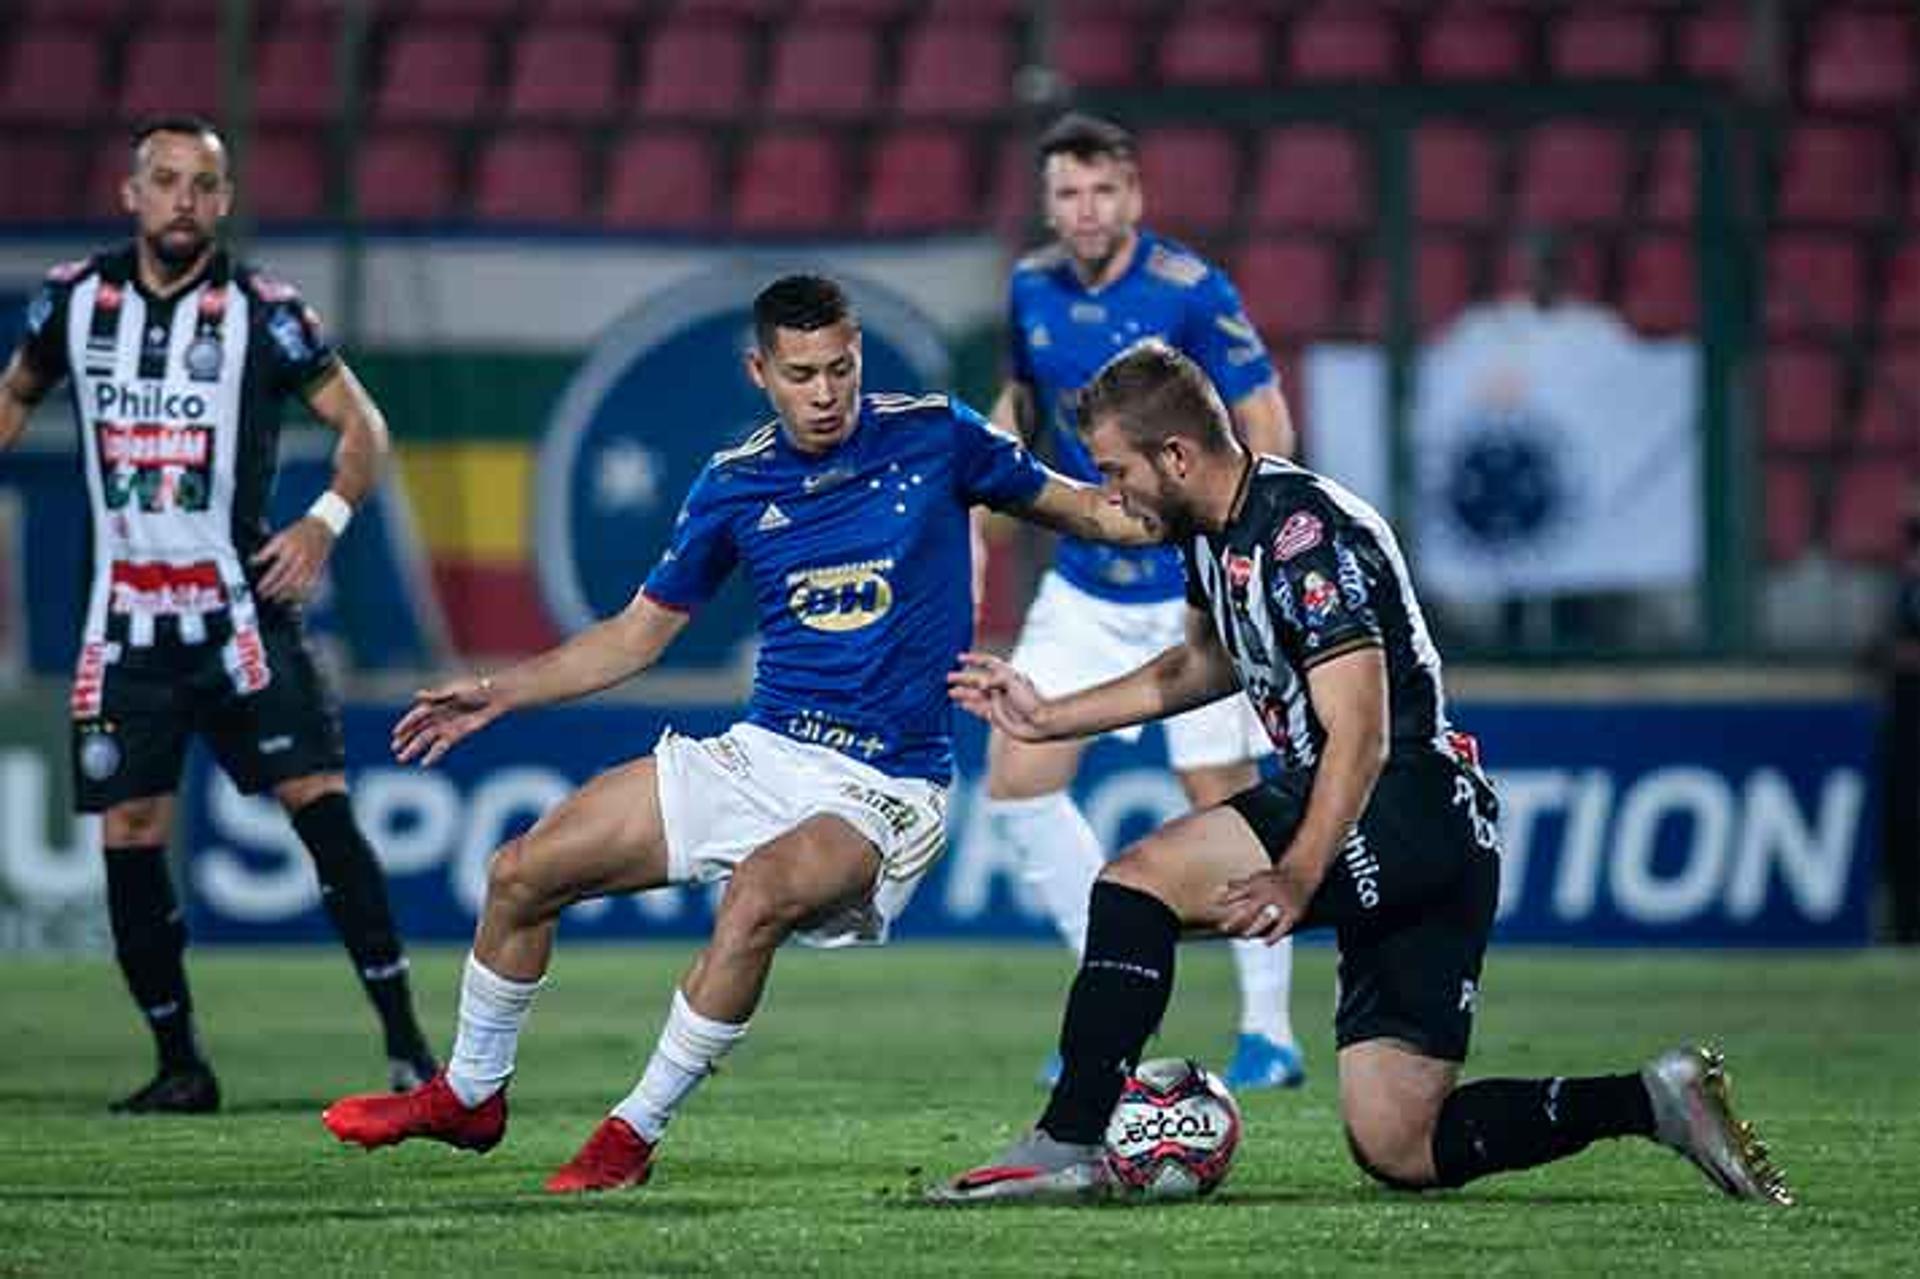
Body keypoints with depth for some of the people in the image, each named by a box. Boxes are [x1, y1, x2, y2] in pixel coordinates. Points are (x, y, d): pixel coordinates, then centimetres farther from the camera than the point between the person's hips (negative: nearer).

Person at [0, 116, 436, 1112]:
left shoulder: (262, 311, -5)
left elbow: (361, 423, 0)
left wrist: (327, 520, -16)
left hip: (241, 608, -3)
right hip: (125, 618, 3)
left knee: (322, 803, -14)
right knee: (130, 836, 0)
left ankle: (404, 1040, -12)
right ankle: (180, 1065, 12)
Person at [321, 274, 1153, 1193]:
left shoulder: (934, 436, -4)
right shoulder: (734, 486, 4)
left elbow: (1081, 509, 8)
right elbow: (639, 632, 14)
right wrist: (500, 694, 7)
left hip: (884, 788, -5)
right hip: (761, 753, 5)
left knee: (759, 894, -36)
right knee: (522, 873, 0)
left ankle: (633, 1134, -20)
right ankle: (470, 1097, 24)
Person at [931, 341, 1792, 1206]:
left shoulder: (1303, 532, -17)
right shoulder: (1213, 530, 12)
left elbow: (1360, 735, -25)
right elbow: (1206, 665, 33)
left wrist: (1297, 879, -36)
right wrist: (1047, 719, 29)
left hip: (1415, 804, -10)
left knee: (1139, 880, -19)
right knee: (1399, 1154, 4)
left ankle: (1067, 1145, -17)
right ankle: (1657, 1101, 7)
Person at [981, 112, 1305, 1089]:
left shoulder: (1190, 292, -16)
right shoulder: (1032, 288, 1)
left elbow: (1267, 425, -14)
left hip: (1197, 588, -6)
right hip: (1084, 586, 6)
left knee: (1225, 804, -4)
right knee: (1018, 785, -2)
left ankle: (1269, 1034, 8)